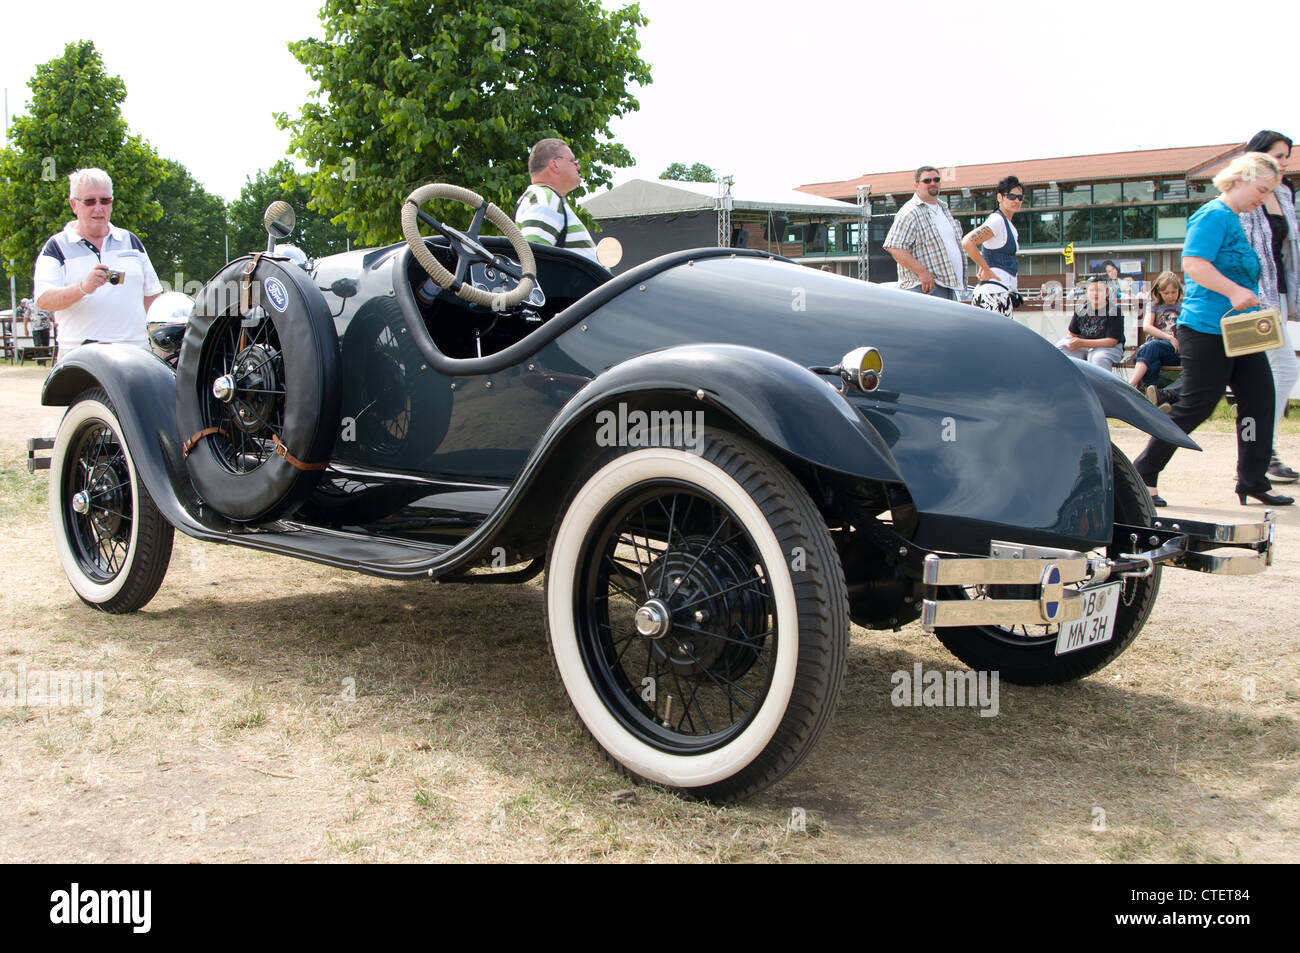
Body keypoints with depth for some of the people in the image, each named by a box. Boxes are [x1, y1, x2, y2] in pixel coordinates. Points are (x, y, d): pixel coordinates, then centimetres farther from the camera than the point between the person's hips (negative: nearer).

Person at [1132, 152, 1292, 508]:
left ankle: (1253, 482, 11)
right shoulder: (1214, 215, -11)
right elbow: (1193, 264, -24)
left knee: (1259, 398, 5)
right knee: (1196, 406, -8)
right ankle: (1143, 475, 3)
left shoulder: (1234, 220, 20)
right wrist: (1234, 292, -29)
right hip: (1208, 329, -10)